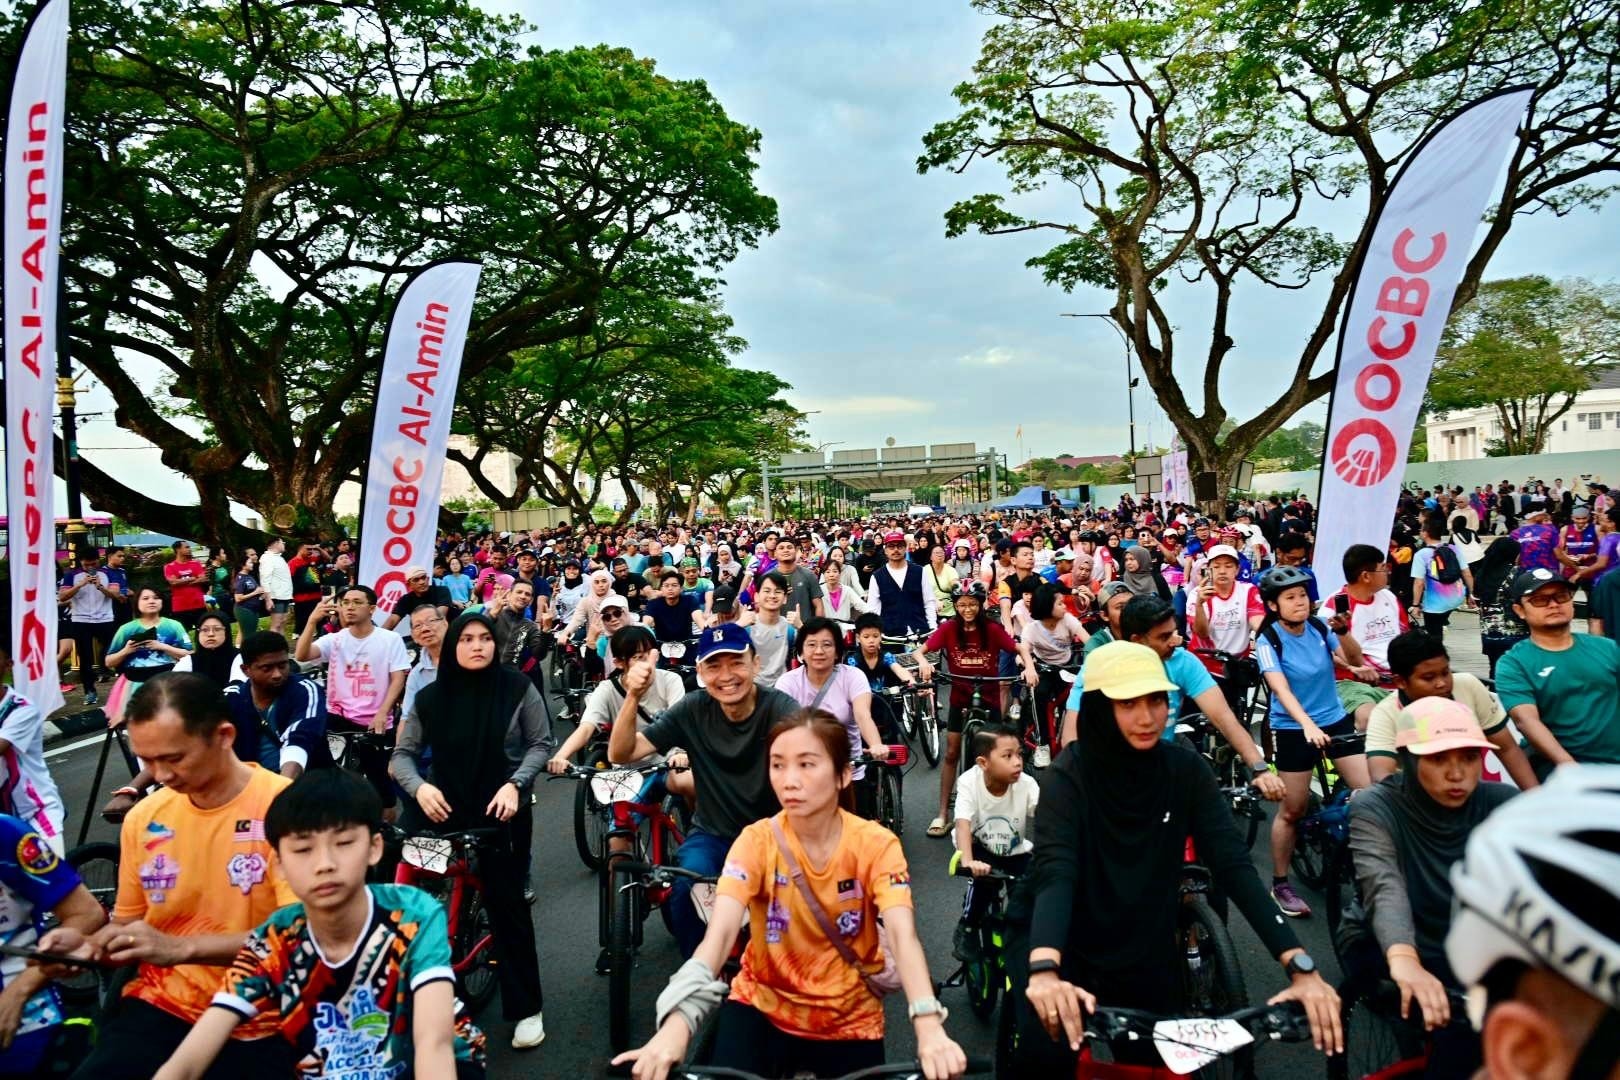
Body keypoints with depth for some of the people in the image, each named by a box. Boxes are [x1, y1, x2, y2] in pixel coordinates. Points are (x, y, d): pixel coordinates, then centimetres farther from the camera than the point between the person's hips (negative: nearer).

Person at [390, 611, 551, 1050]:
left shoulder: (517, 688, -9)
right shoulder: (430, 697, -4)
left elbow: (541, 743, -3)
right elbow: (402, 754, 2)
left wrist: (515, 784, -16)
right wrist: (419, 787, -17)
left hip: (504, 811, -2)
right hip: (446, 810, 2)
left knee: (507, 903, 1)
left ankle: (526, 1008, 14)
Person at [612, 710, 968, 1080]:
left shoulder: (876, 844, -16)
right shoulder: (757, 841, -15)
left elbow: (902, 935, -27)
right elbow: (720, 931, -27)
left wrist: (929, 1028, -44)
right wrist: (676, 1026, -42)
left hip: (850, 1020, 0)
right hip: (764, 1006, 0)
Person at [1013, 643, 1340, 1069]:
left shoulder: (1185, 769, -10)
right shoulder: (1071, 774, -21)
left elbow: (1234, 864, -17)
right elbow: (1054, 872, -34)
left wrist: (1301, 967, -30)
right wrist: (1044, 971, -52)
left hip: (1147, 952, 4)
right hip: (1064, 945, -4)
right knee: (1050, 1053, -24)